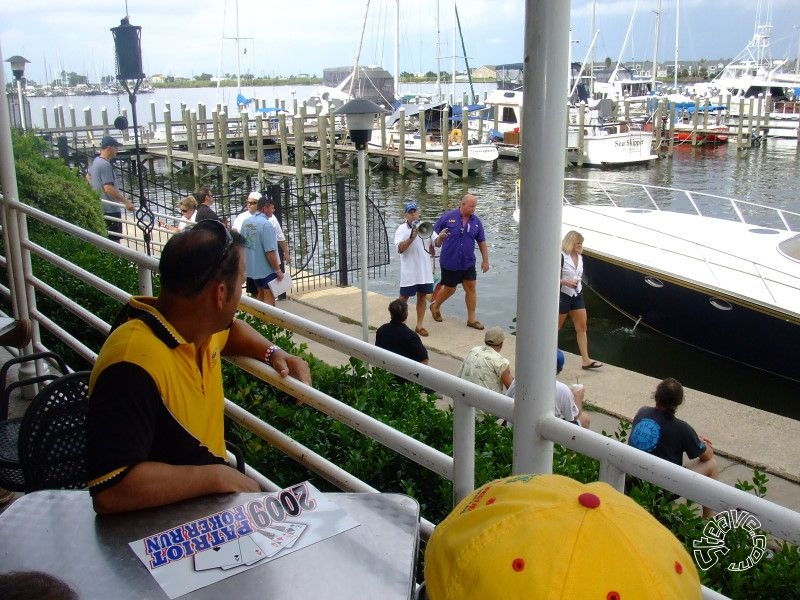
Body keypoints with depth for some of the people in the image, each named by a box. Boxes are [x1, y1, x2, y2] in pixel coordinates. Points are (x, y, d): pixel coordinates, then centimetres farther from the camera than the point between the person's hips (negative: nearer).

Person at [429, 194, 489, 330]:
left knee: (471, 288, 1)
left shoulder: (476, 222, 4)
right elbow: (434, 234, -2)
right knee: (449, 289, 8)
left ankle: (471, 319, 12)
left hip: (468, 263, 4)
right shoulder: (448, 217, -7)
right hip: (449, 262, -3)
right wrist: (439, 239, -23)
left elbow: (482, 242, 12)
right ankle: (435, 306, 36)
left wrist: (485, 260, 10)